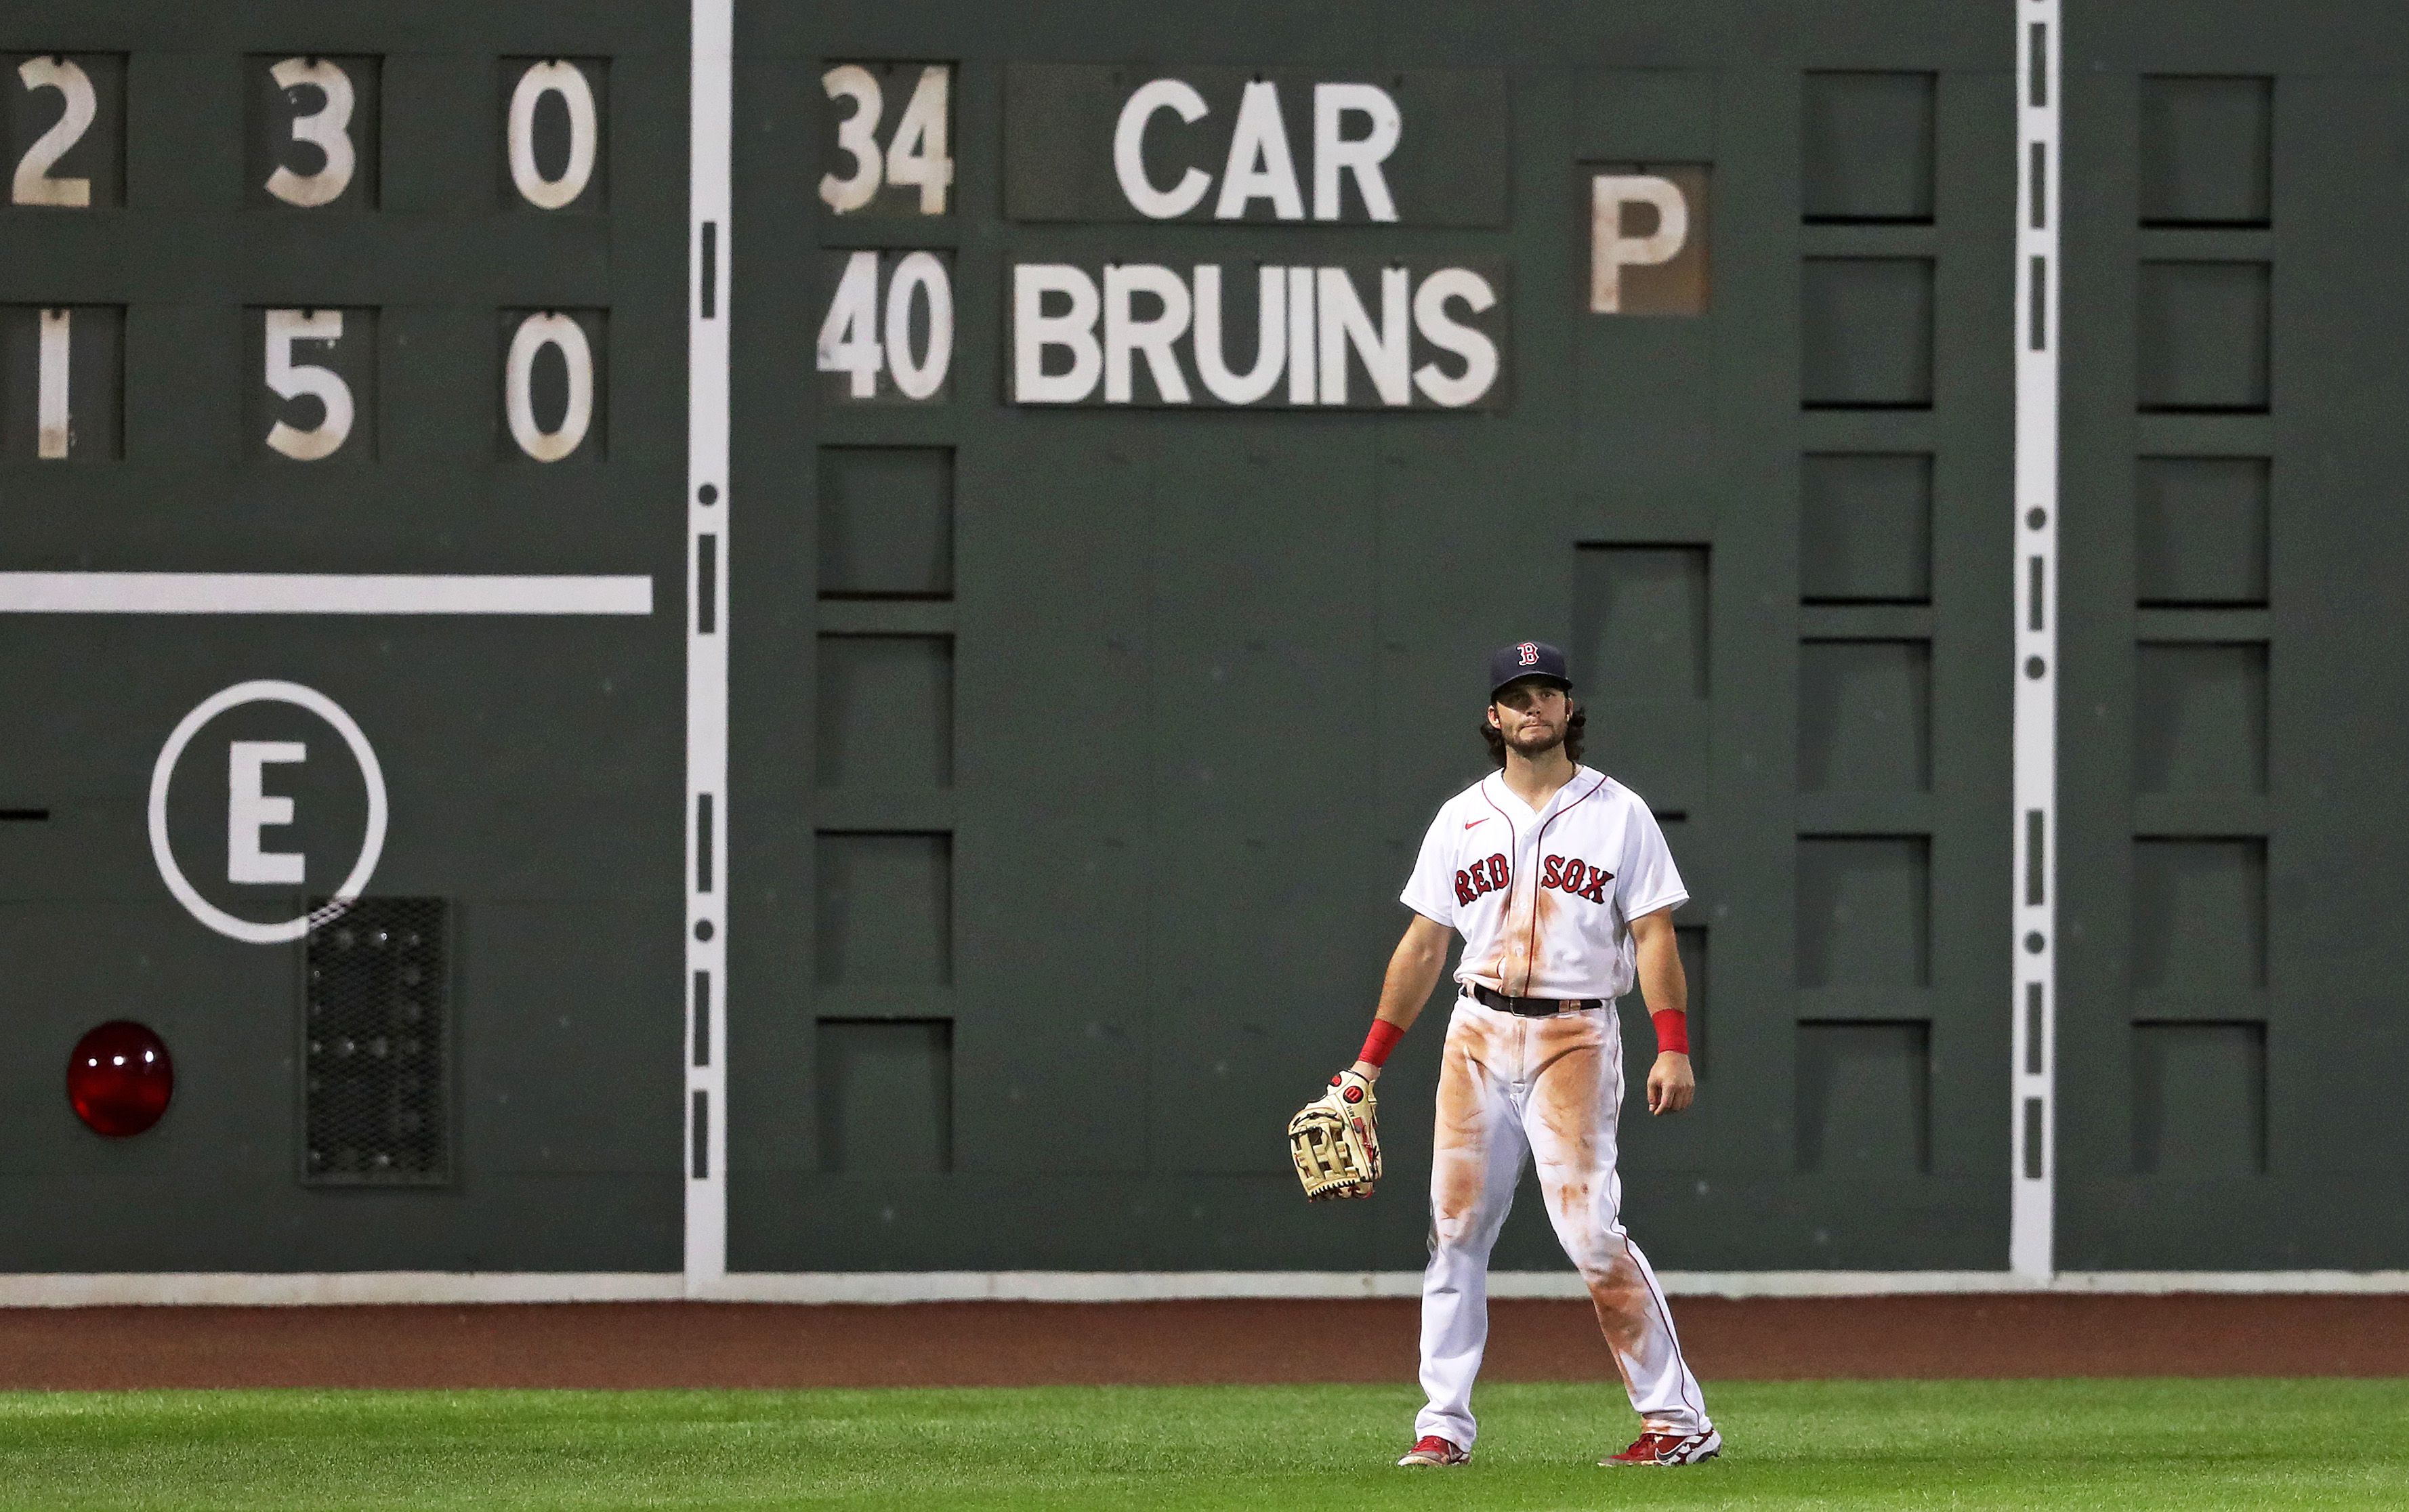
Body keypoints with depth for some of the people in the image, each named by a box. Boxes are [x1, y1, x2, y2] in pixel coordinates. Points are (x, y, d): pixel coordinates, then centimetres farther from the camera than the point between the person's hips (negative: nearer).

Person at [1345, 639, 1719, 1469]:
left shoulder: (1618, 814, 3)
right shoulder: (1461, 820, 11)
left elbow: (1653, 935, -1)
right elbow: (1423, 947, 14)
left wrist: (1674, 1049, -13)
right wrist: (1369, 1061, 10)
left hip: (1575, 1037, -4)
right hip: (1476, 1035, 4)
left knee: (1590, 1228, -14)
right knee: (1454, 1229, 0)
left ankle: (1679, 1419, -10)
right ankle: (1444, 1424, 6)